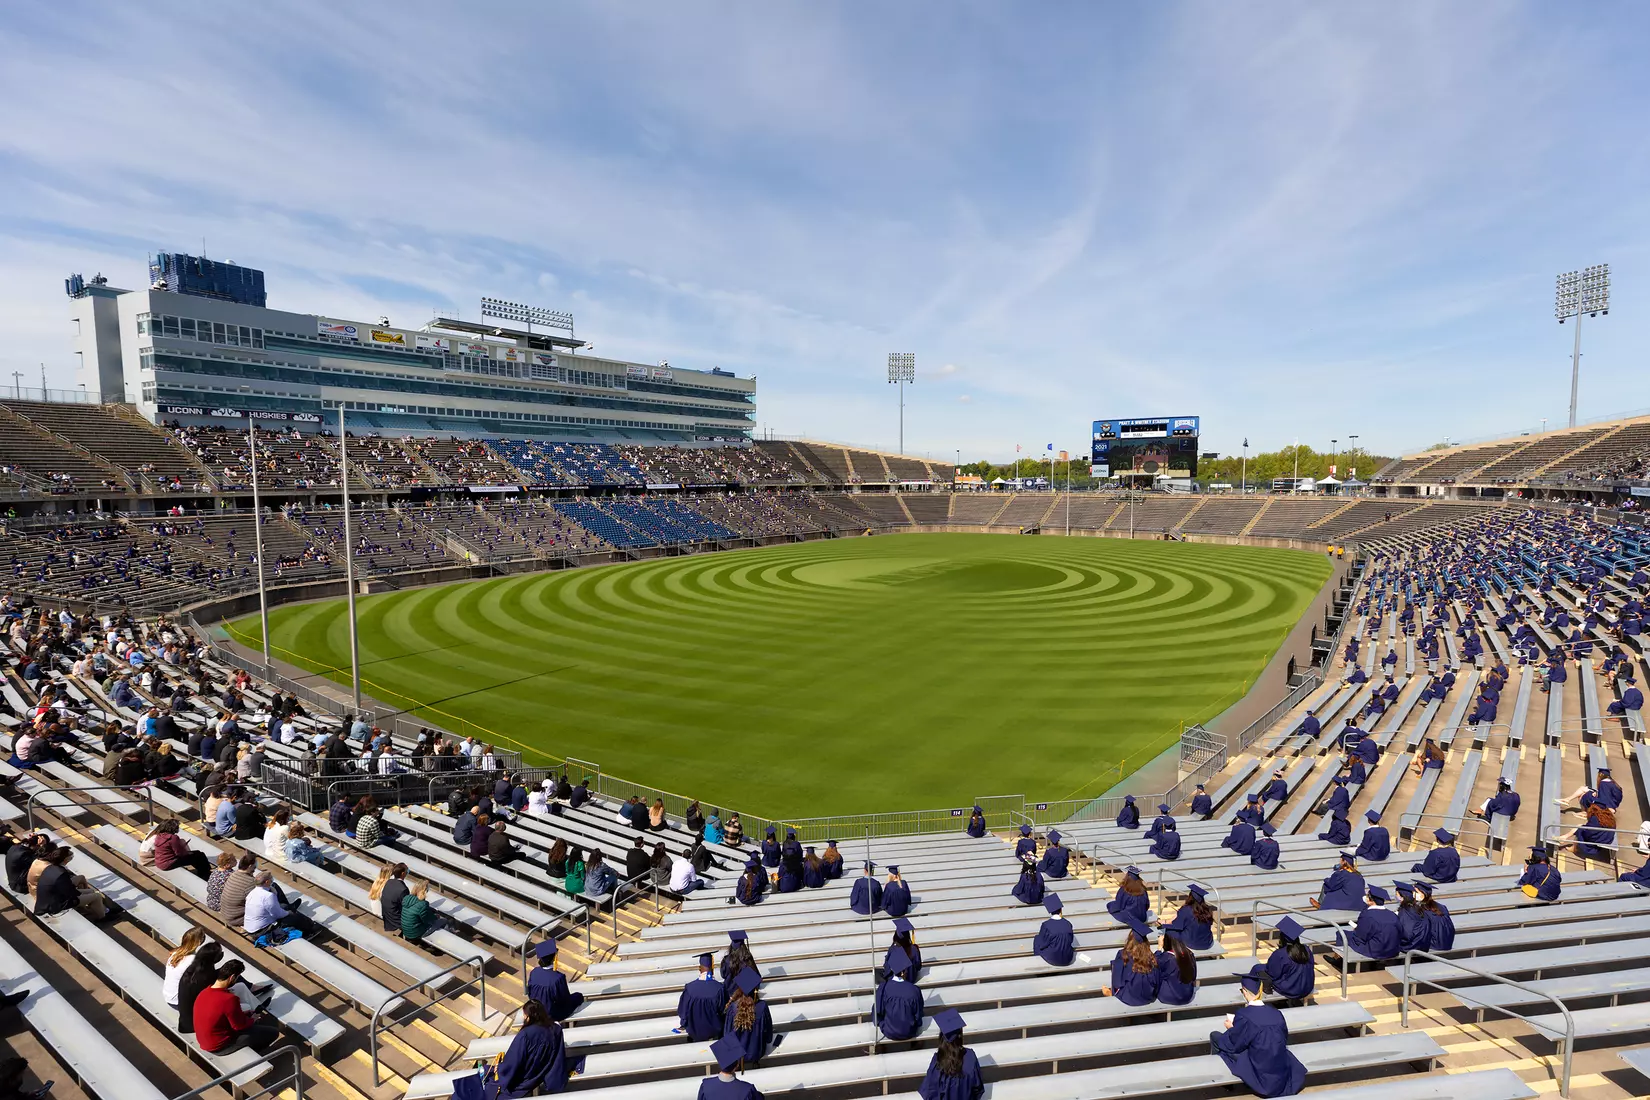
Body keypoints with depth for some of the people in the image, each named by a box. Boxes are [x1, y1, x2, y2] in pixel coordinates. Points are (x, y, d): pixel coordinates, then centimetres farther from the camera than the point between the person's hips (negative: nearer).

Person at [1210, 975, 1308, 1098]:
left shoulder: (1243, 1015, -19)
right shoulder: (1276, 1013, -4)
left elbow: (1233, 1045, -8)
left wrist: (1231, 1028, 14)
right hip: (1283, 1074, 6)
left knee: (1215, 1036, 7)